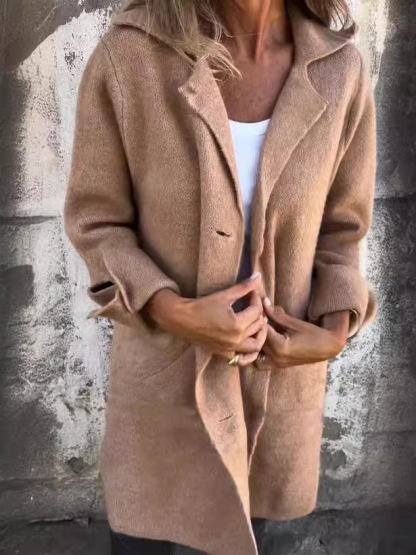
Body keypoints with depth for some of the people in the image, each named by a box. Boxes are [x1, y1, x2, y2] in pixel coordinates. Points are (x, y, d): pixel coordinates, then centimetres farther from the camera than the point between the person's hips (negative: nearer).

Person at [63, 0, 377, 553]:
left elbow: (340, 227, 1)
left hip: (281, 368, 2)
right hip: (165, 366, -2)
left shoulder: (341, 68, -12)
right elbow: (95, 221, -9)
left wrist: (334, 335, -13)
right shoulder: (126, 55, -19)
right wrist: (174, 314, -23)